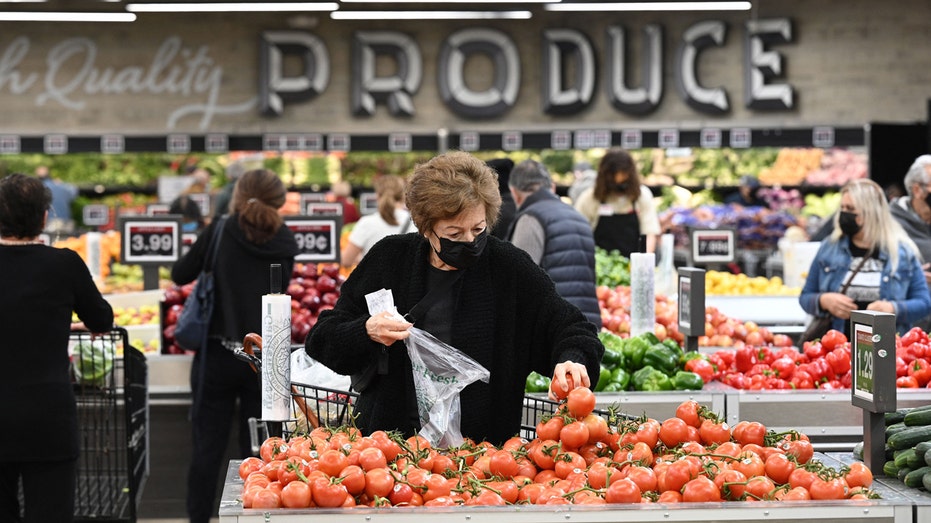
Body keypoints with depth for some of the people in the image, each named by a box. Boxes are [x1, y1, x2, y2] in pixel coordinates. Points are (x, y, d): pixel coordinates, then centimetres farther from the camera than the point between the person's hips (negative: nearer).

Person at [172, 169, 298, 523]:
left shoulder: (220, 232, -8)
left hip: (218, 354, -2)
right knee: (257, 450, 7)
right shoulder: (285, 242, 0)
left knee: (208, 447, 6)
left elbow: (180, 275, 2)